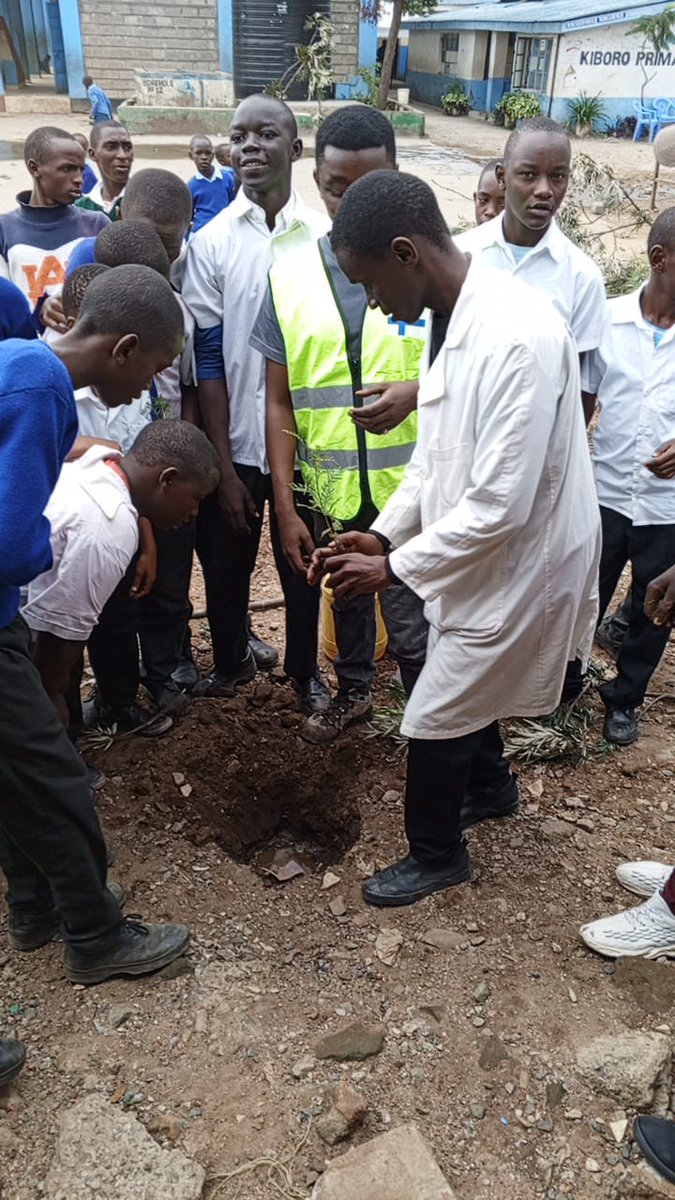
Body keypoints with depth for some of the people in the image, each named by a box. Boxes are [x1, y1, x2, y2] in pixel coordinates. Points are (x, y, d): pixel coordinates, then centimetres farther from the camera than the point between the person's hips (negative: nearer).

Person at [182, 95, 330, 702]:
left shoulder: (324, 236, -2)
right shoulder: (210, 243, -3)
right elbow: (208, 359, -4)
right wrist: (224, 466, -7)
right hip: (236, 443, 0)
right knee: (226, 565, 14)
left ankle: (305, 668, 37)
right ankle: (231, 659, 41)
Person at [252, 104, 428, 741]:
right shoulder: (289, 277, -2)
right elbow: (279, 402, 0)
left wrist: (416, 392, -24)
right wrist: (285, 507, -3)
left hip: (411, 489, -3)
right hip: (330, 492, 3)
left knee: (412, 624, 2)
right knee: (346, 603, 23)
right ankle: (353, 690, 49)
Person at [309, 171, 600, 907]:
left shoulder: (516, 338, -31)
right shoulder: (454, 319, -1)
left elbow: (501, 504, -30)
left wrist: (394, 568, -19)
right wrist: (384, 533, 0)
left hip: (520, 562, -8)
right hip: (484, 554, 8)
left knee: (435, 719, 6)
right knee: (464, 691, 26)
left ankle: (436, 855, 32)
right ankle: (490, 788, 54)